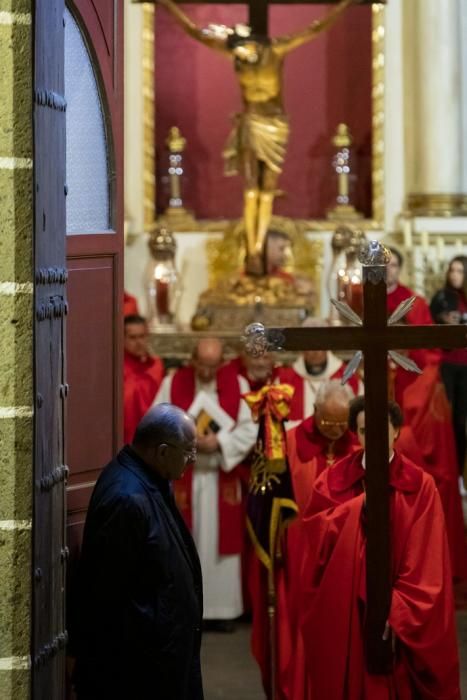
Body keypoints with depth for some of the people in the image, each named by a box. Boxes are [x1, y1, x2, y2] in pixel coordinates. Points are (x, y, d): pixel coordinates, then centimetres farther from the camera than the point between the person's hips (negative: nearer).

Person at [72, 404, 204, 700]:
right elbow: (108, 590, -24)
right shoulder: (127, 498, -27)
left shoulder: (148, 479, 4)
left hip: (163, 642, 10)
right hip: (138, 652, -10)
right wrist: (126, 659, -19)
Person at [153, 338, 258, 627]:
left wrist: (219, 442, -18)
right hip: (182, 477, 0)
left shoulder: (238, 385, 1)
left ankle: (222, 608, 10)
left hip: (222, 478, 0)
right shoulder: (173, 384, 1)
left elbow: (248, 430, -4)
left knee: (221, 542, 3)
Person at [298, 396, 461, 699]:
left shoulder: (420, 485, -5)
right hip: (342, 613, 1)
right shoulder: (333, 480, 1)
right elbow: (314, 534, -11)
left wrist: (393, 611, -18)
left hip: (401, 619, -1)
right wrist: (359, 504, -19)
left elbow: (424, 568, -9)